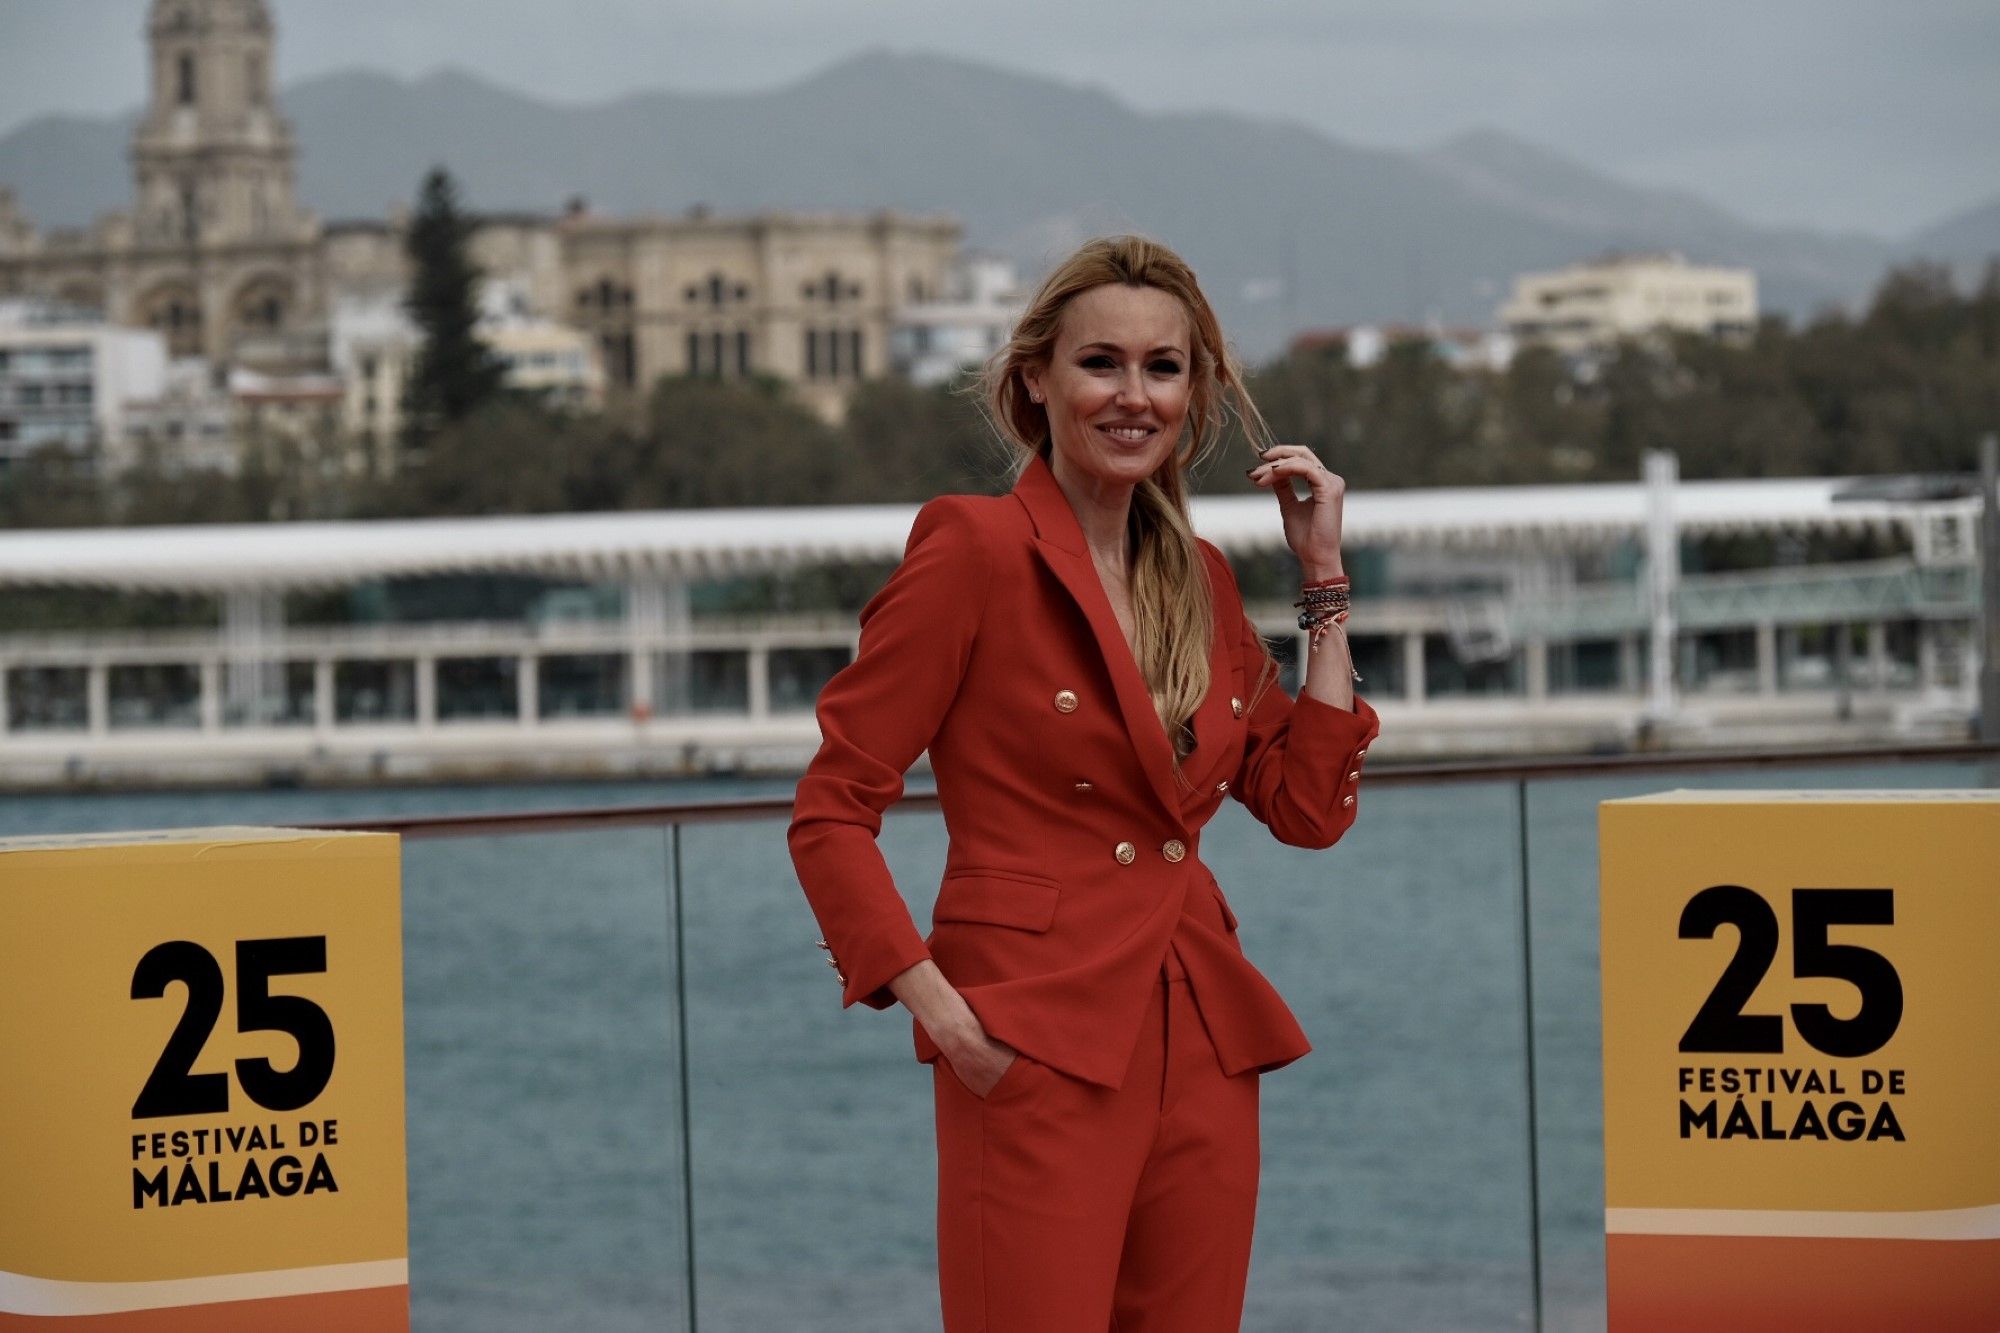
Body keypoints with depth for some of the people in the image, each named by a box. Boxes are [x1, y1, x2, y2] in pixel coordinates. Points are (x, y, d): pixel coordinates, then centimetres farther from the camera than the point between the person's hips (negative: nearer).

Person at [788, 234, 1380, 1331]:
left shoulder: (1200, 579, 15)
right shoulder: (975, 549, -6)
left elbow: (1308, 807, 11)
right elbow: (831, 814, -6)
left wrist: (1324, 579, 10)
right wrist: (936, 1006, -16)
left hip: (1203, 1052, 7)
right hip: (1039, 1050, -7)